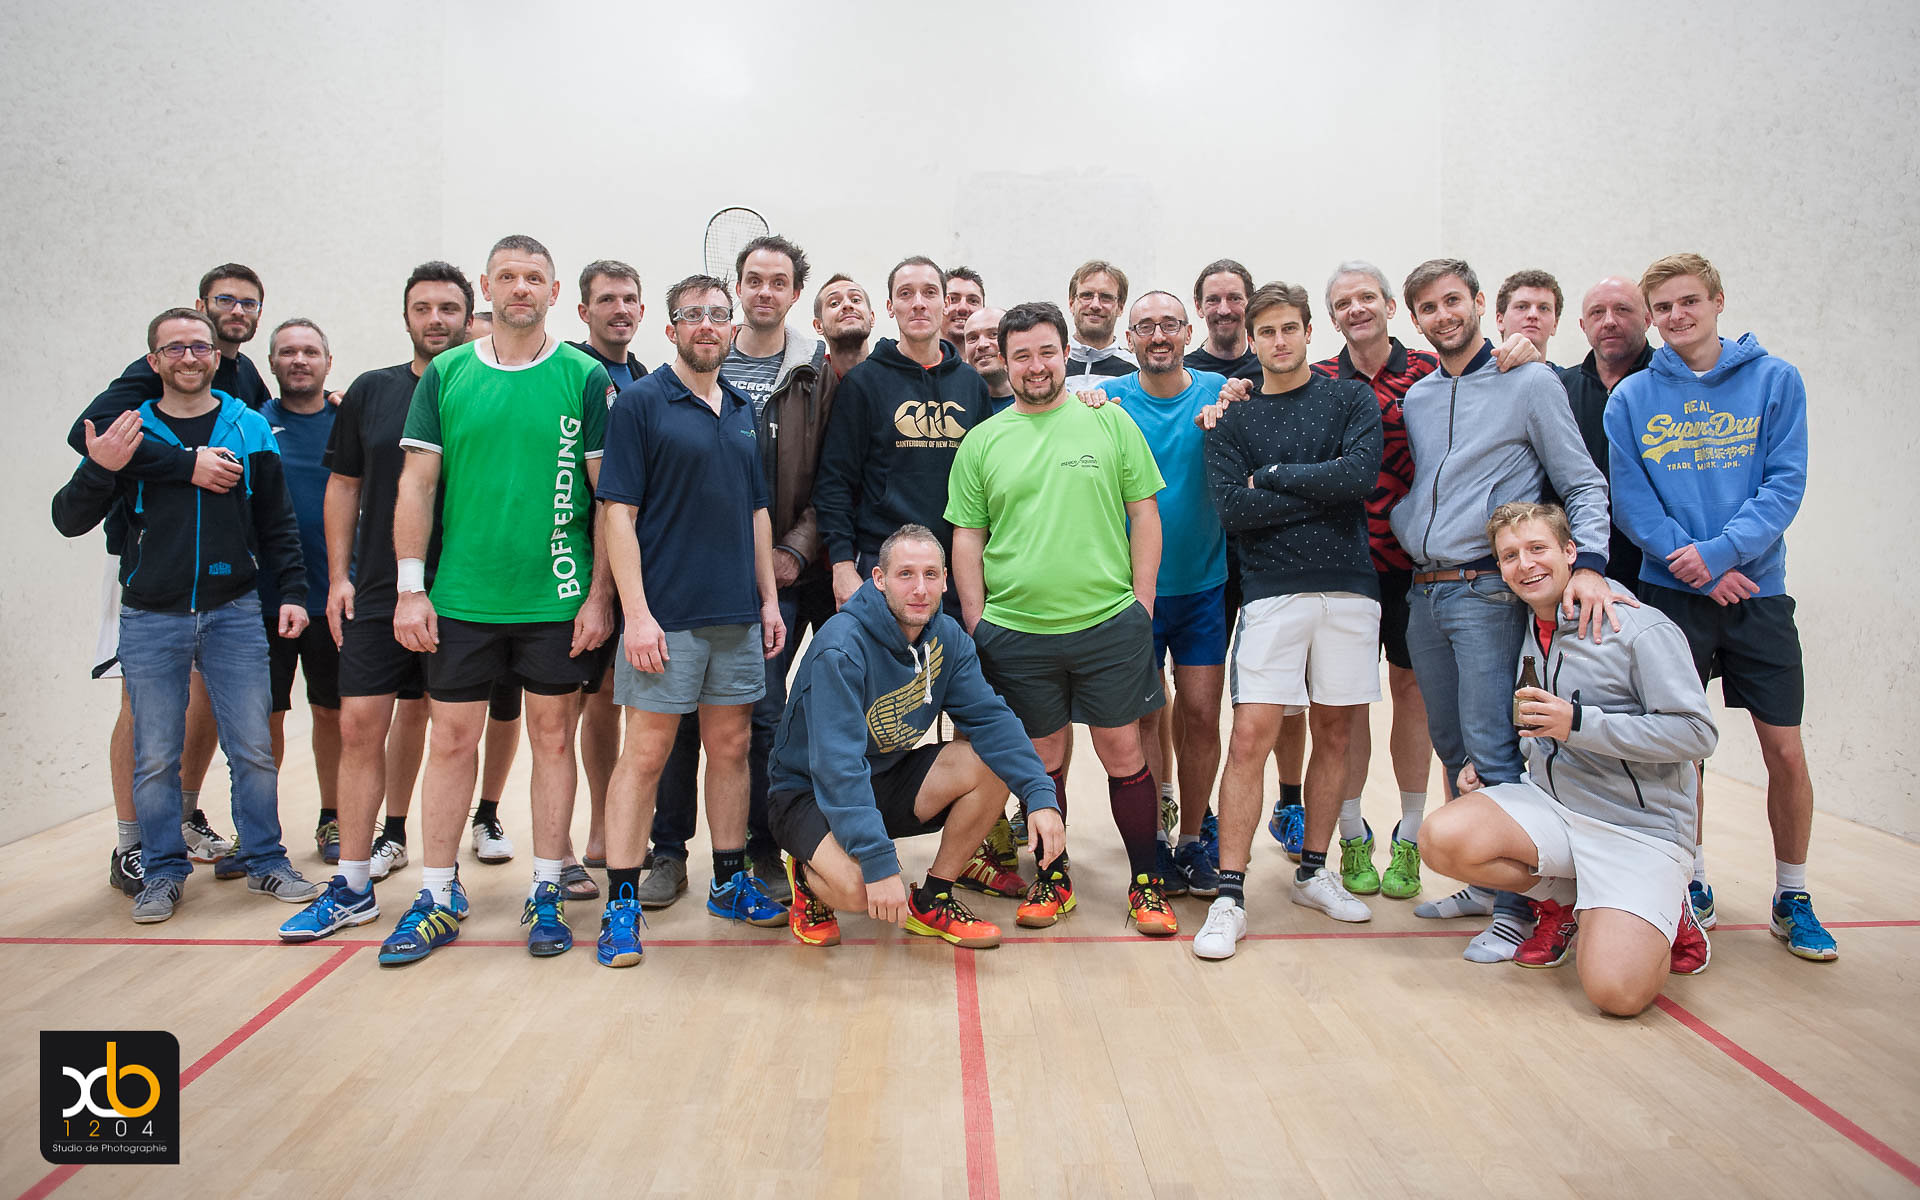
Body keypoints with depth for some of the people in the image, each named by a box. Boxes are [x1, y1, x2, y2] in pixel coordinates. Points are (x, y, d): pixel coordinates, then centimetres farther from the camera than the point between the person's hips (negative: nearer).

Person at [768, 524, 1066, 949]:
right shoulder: (840, 647, -27)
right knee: (860, 890, -33)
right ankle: (809, 877, 6)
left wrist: (1041, 796, -26)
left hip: (889, 778, 7)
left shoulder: (947, 638, -5)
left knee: (993, 765, -16)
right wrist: (880, 863, -38)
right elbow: (837, 766, -32)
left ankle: (931, 900, 2)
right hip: (809, 791, -6)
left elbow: (990, 718, -12)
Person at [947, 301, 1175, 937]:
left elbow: (1143, 512, 6)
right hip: (1015, 631, 1)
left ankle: (1146, 881, 20)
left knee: (1123, 752, 5)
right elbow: (967, 536, 7)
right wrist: (975, 621, 1)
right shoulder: (981, 442, 7)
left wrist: (1141, 601, -1)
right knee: (1039, 758, 10)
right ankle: (1053, 877, 27)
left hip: (1109, 623, -1)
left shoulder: (1110, 422, 5)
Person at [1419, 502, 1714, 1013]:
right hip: (1548, 805, 6)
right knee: (1442, 837, -23)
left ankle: (1662, 915, 11)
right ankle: (1565, 902, 5)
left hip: (1639, 827, -6)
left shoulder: (1641, 628, -12)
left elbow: (1697, 733, -17)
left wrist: (1578, 723, -23)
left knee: (1617, 990, -24)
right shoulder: (1525, 632, 9)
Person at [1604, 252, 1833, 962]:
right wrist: (1695, 567, -13)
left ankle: (1792, 898, 19)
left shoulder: (1775, 380, 3)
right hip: (1670, 591, 0)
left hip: (1758, 591, 0)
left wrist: (1719, 550, -18)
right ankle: (1691, 883, 21)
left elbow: (1785, 485, -4)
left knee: (1785, 750, 1)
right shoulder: (1632, 397, 4)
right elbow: (1629, 501, -2)